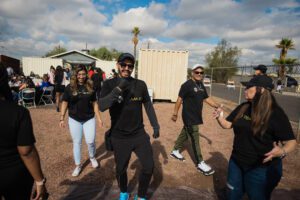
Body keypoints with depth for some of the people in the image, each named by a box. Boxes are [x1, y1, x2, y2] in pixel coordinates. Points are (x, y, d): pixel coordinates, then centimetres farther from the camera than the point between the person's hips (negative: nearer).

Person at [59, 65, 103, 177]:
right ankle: (78, 166, 27)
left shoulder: (90, 87, -1)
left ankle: (92, 157, 33)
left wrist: (99, 118, 1)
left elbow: (94, 103, 3)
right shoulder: (70, 87, -5)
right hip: (74, 119, 0)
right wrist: (62, 118, -6)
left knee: (90, 141, 1)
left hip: (89, 119, 0)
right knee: (77, 143, 10)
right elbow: (65, 103, -1)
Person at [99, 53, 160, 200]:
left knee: (149, 167, 7)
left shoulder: (141, 85, -4)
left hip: (140, 134, 2)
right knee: (121, 169, 16)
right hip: (119, 137, -1)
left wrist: (155, 125, 6)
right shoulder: (109, 84, -9)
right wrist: (118, 89, -33)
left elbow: (148, 106, 7)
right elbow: (102, 106, -23)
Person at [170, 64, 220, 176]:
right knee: (195, 139, -2)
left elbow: (206, 98, 13)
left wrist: (217, 106, 2)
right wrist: (175, 114, -14)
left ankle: (175, 151, 38)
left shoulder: (201, 85, 9)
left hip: (197, 116, 8)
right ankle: (200, 163, 10)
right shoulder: (187, 85, -15)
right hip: (189, 117, -8)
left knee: (184, 134, 20)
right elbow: (179, 100, -15)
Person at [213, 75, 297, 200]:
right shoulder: (242, 108, 0)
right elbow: (227, 124, 4)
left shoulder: (276, 114, -17)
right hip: (236, 163, 6)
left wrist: (282, 151, -38)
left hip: (262, 168, -5)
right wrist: (219, 117, -16)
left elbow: (291, 141, -17)